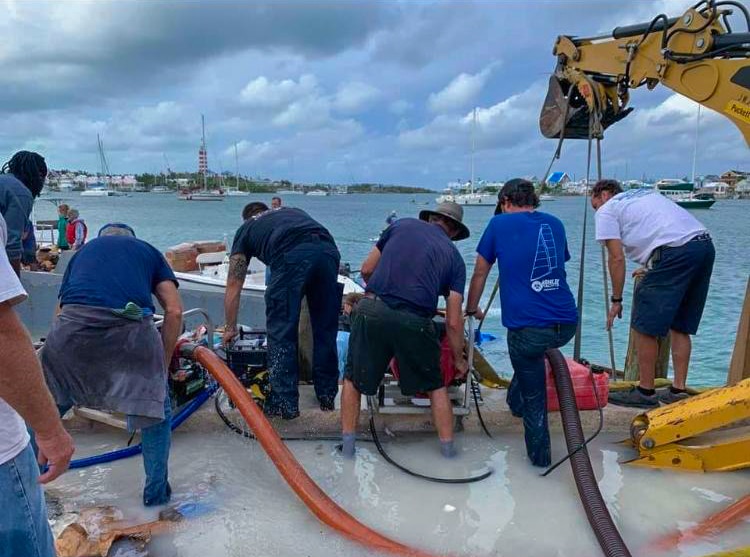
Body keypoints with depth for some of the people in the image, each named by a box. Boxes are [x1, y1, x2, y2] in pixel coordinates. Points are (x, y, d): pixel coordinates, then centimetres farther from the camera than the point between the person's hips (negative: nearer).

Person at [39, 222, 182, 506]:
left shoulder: (83, 251, 35)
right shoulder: (148, 251, 31)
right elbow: (174, 311, 16)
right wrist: (163, 364, 24)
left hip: (73, 323, 2)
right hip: (130, 326, -2)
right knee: (156, 412, 19)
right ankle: (157, 491, 29)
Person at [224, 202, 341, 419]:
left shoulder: (245, 229, 30)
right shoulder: (293, 211, 40)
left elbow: (233, 285, 31)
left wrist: (230, 328, 40)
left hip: (291, 257, -4)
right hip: (329, 251, 4)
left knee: (281, 332, 9)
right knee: (326, 329, 16)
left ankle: (285, 403, 13)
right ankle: (327, 397, 28)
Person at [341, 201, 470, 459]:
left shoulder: (402, 225, 18)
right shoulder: (455, 257, 16)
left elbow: (366, 269, 18)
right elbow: (453, 321, 12)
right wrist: (459, 360, 26)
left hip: (372, 309, 1)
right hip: (415, 321, 0)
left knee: (354, 378, 22)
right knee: (435, 385, 24)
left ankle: (348, 443, 25)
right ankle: (448, 447, 29)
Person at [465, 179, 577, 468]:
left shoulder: (499, 224, 5)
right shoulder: (555, 224, 16)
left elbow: (480, 273, 13)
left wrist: (472, 309, 30)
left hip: (528, 327, -5)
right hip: (567, 324, 5)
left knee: (533, 397, 14)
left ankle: (540, 455, 23)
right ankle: (515, 401, 48)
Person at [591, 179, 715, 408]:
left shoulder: (607, 211, 9)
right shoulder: (645, 193, 32)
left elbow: (616, 258, 1)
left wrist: (616, 300, 7)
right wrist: (653, 269, 45)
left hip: (676, 252, -9)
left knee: (644, 326, 1)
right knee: (680, 325, 16)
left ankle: (645, 392, 8)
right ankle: (678, 390, 19)